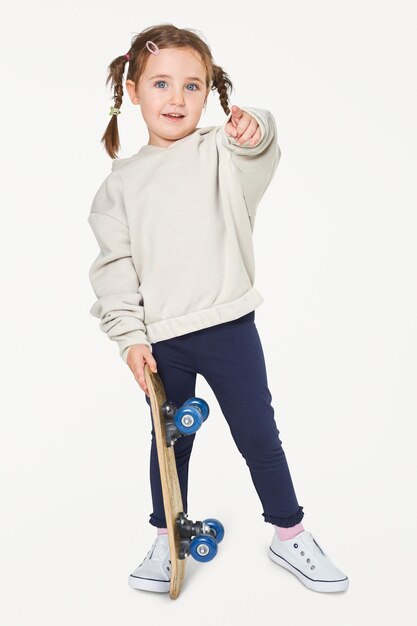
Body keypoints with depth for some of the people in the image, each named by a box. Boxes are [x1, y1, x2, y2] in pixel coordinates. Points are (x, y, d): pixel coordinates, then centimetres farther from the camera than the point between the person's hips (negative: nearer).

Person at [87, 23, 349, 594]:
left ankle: (290, 535, 30)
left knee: (259, 436, 9)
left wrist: (252, 129, -46)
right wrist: (129, 334, -4)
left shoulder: (221, 153, 0)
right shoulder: (123, 180, 6)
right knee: (170, 442, 16)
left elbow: (258, 154, -23)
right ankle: (167, 539, 37)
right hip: (160, 338, 2)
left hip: (230, 327, -1)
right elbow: (114, 263, 4)